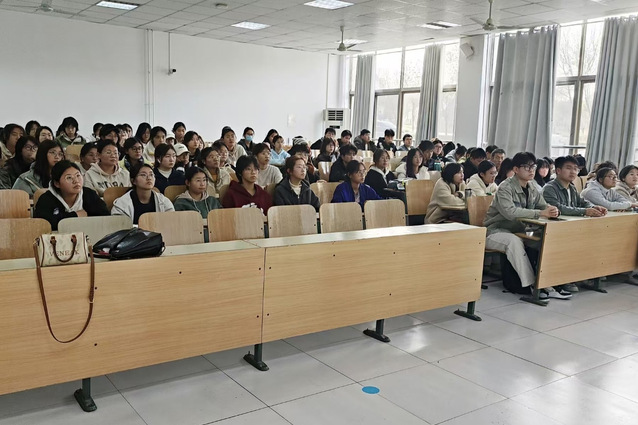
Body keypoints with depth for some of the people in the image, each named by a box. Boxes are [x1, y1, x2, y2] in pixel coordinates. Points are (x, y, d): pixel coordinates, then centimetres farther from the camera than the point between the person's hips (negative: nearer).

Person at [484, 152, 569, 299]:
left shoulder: (532, 189, 8)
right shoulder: (506, 188, -17)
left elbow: (544, 206, 5)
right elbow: (510, 212, -33)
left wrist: (552, 211, -21)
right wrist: (540, 213, -36)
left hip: (518, 230, 7)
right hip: (496, 231, -7)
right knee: (515, 242, -37)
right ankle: (532, 285, -32)